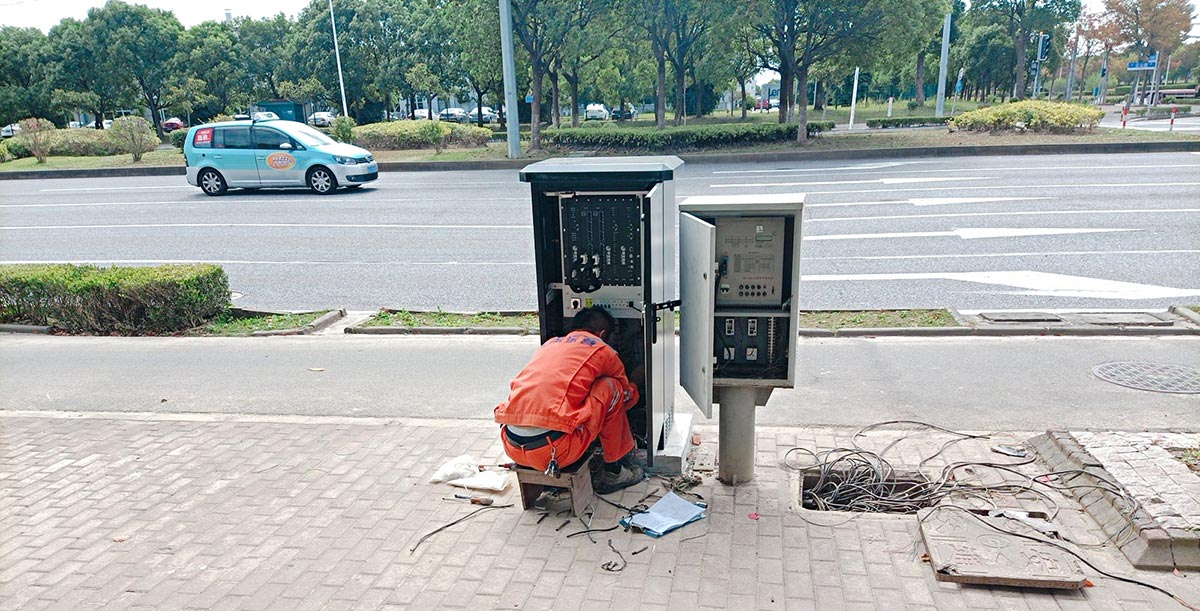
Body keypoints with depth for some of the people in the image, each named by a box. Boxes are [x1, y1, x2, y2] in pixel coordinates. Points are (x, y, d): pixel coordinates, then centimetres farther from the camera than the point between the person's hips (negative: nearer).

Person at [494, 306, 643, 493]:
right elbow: (629, 397, 28)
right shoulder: (603, 351, 11)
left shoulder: (549, 344, 25)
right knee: (611, 387, 12)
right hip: (554, 450, -6)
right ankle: (613, 471, 20)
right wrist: (632, 390, 53)